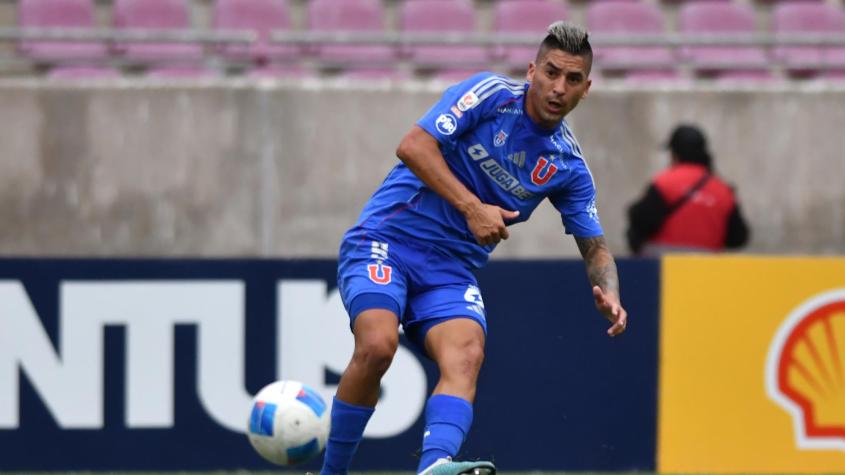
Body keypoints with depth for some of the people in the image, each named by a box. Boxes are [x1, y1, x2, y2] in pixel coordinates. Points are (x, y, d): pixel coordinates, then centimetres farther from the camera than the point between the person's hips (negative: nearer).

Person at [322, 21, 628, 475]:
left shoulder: (568, 167, 7)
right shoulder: (491, 94, -7)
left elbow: (594, 246, 14)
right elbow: (413, 146, -16)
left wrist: (609, 293, -8)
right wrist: (471, 208, -21)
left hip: (452, 267, 4)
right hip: (386, 238, -4)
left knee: (466, 355, -26)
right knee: (377, 345, -28)